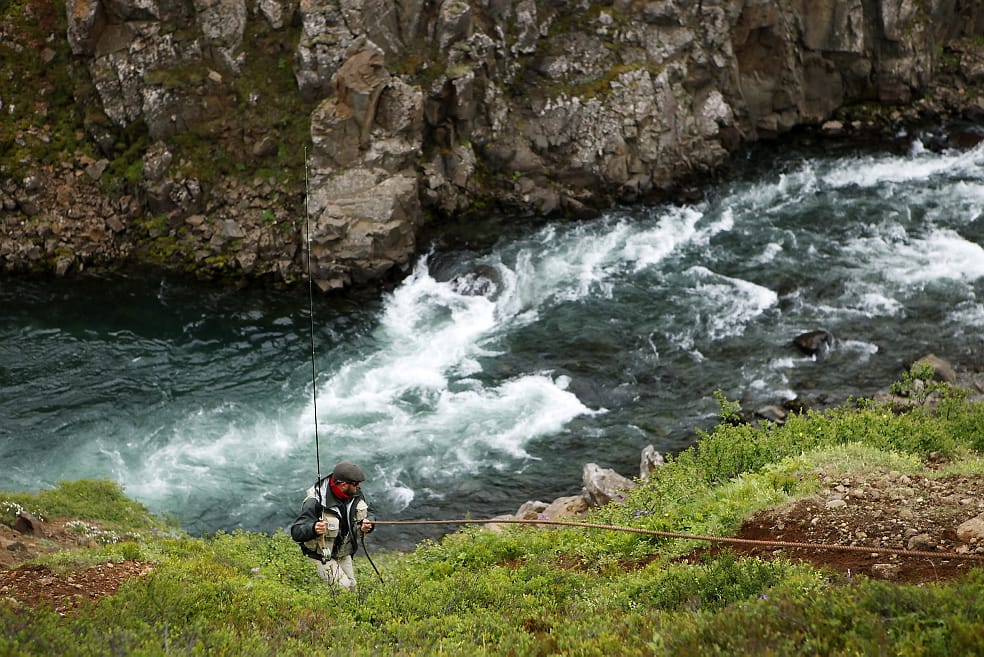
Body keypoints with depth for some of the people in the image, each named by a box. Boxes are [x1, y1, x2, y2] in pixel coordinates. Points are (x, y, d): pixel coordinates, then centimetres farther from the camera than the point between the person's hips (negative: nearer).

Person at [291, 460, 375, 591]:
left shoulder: (355, 495, -9)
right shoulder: (315, 502, -29)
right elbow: (296, 532, -31)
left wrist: (363, 527, -14)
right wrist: (313, 529, -53)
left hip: (344, 555, 7)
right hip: (323, 557, -7)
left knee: (352, 586, 15)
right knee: (343, 588, -17)